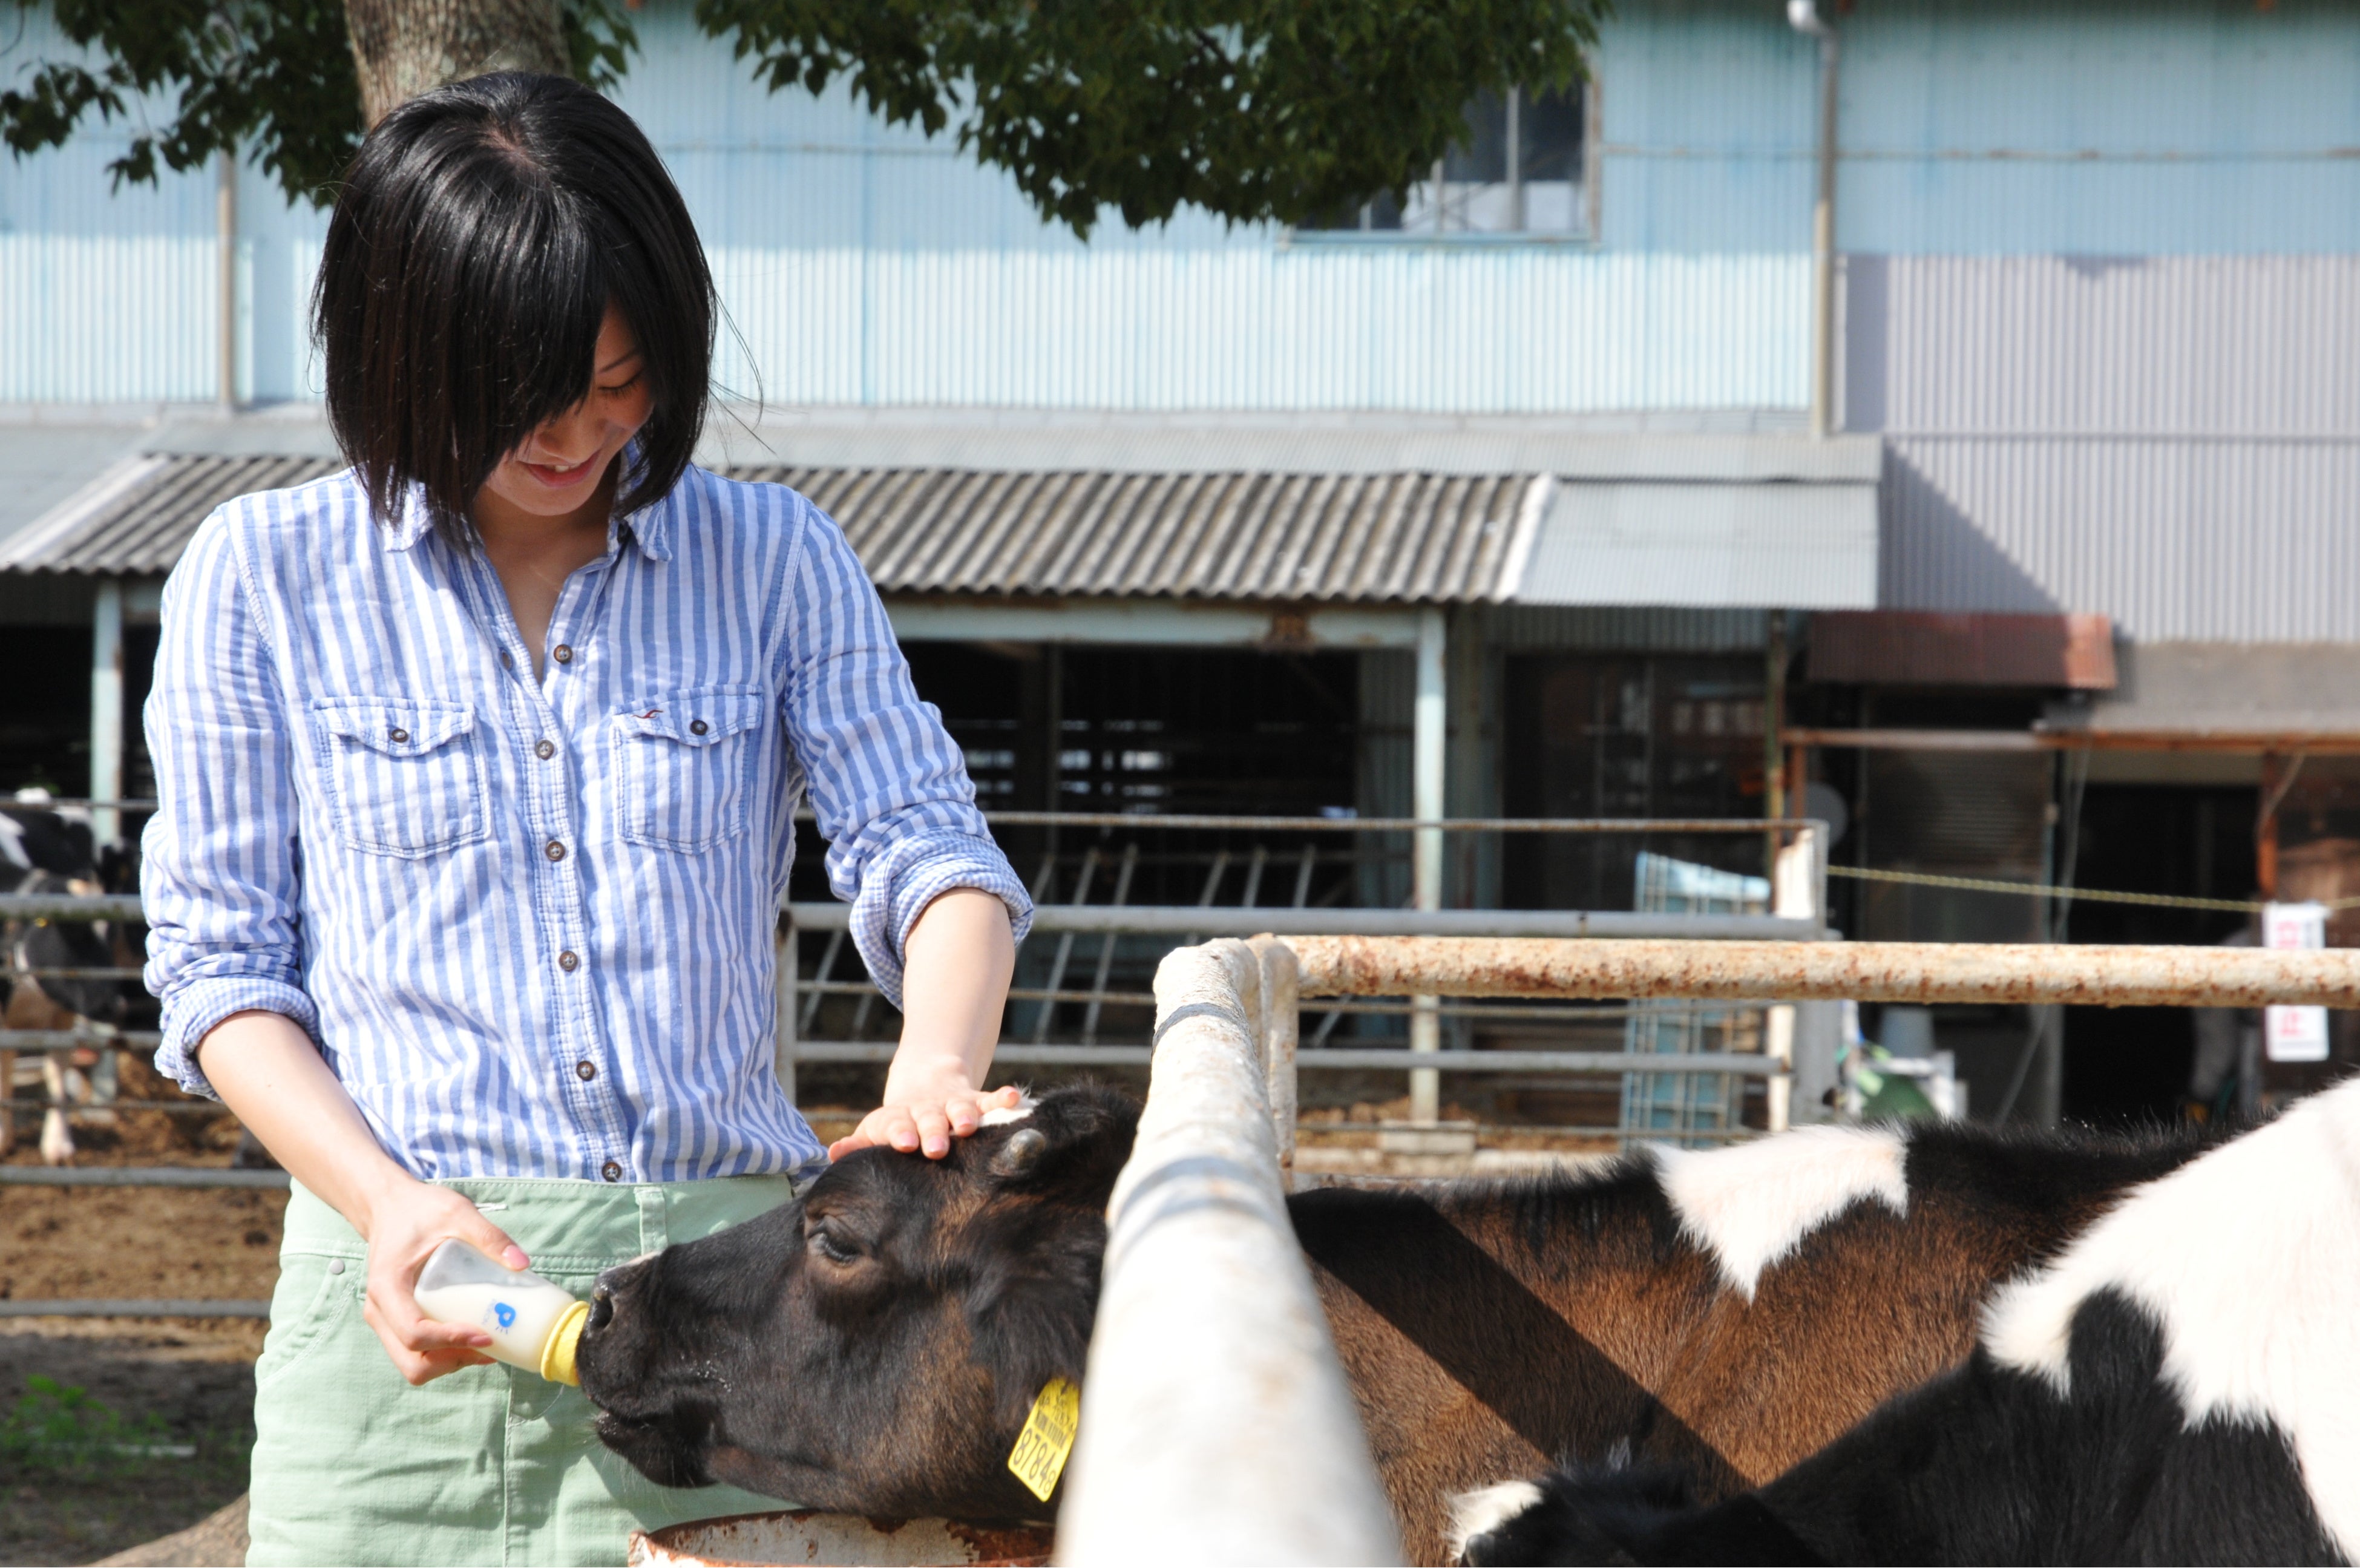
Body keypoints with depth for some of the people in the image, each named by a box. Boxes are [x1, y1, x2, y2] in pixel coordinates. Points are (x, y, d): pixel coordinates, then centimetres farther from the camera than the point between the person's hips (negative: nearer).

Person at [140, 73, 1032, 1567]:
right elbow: (219, 964, 4)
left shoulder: (774, 558, 9)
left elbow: (927, 849, 2)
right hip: (415, 1308, -1)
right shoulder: (264, 574, 5)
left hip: (733, 1267, 1)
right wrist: (389, 1202, -11)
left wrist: (934, 1073, -20)